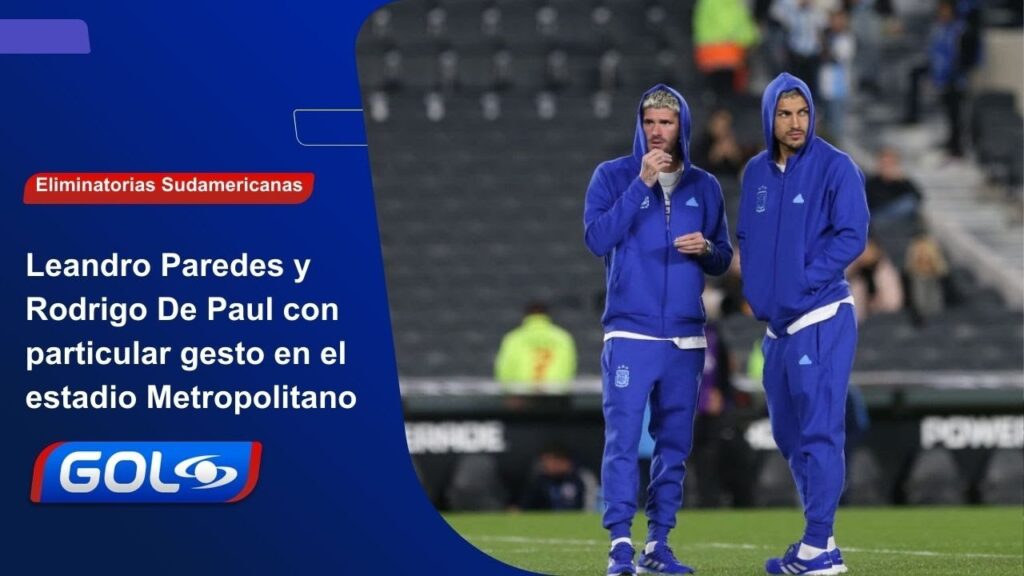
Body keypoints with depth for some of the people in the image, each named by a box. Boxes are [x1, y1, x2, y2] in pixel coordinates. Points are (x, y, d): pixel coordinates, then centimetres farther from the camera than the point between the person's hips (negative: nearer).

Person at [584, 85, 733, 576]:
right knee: (623, 439, -11)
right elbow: (597, 238, -12)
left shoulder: (704, 187, 11)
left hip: (686, 339, 4)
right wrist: (642, 183, -15)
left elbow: (723, 260, 15)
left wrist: (706, 249, -9)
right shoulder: (613, 177, 2)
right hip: (629, 335, -3)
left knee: (674, 444, 5)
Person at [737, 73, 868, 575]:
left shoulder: (835, 168, -8)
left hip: (821, 319, -7)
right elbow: (747, 237, 19)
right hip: (776, 324, 7)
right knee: (788, 434, 12)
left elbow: (851, 237, -13)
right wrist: (755, 288, 3)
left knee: (819, 431, -9)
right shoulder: (756, 173, 11)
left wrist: (801, 283, -17)